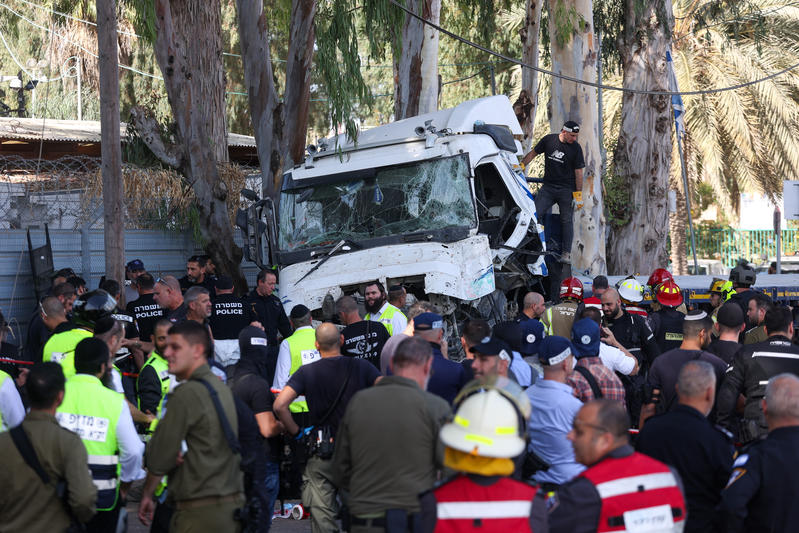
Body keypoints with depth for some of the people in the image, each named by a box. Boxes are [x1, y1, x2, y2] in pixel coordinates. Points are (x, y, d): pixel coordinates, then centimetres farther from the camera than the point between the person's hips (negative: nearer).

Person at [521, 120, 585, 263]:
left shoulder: (576, 148, -3)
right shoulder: (548, 140, 0)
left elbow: (578, 172, 0)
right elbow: (533, 153, 14)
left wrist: (578, 193, -2)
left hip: (566, 189, -2)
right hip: (548, 187, 2)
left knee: (566, 220, 1)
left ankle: (566, 252, 8)